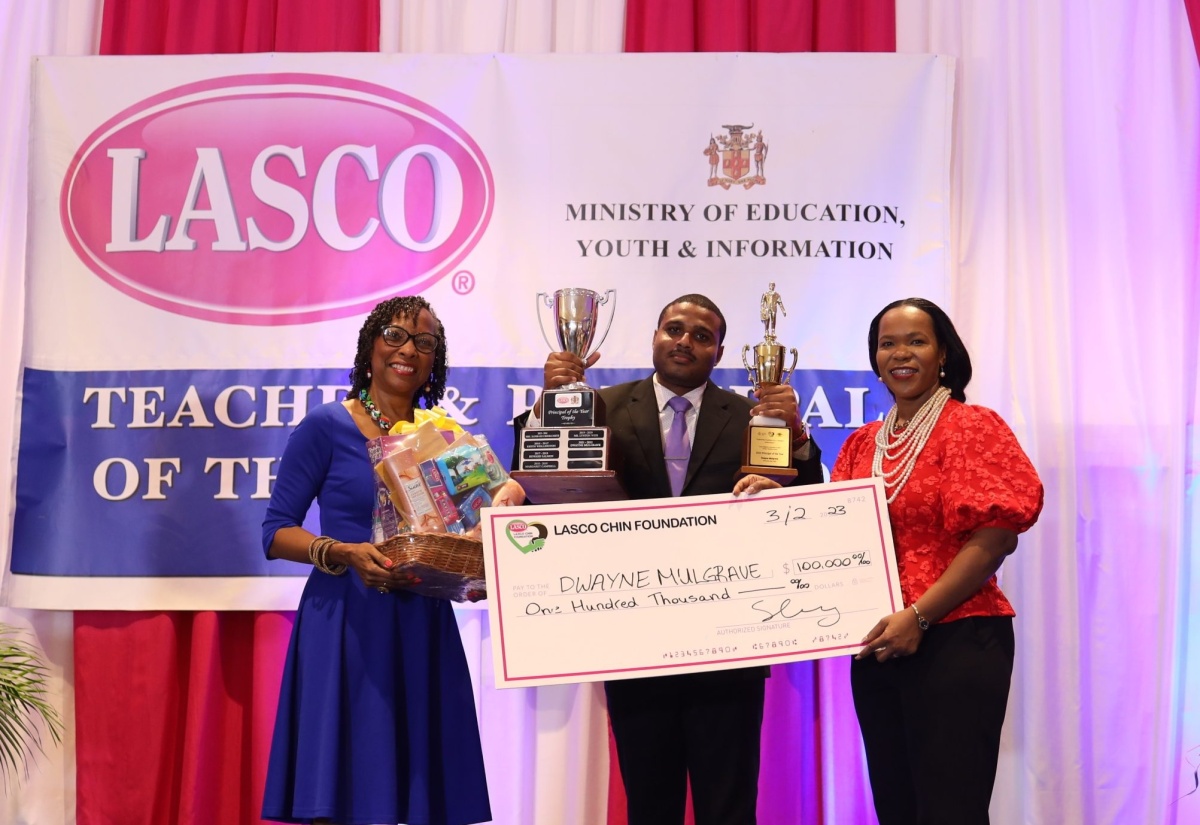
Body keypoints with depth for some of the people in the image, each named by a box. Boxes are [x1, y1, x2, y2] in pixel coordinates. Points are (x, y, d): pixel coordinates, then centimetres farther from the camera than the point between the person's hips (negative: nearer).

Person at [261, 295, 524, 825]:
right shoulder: (326, 425, -2)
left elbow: (509, 486, 10)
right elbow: (276, 532, -4)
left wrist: (505, 498, -12)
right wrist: (345, 554, -20)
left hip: (423, 628, 4)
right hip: (346, 625, -4)